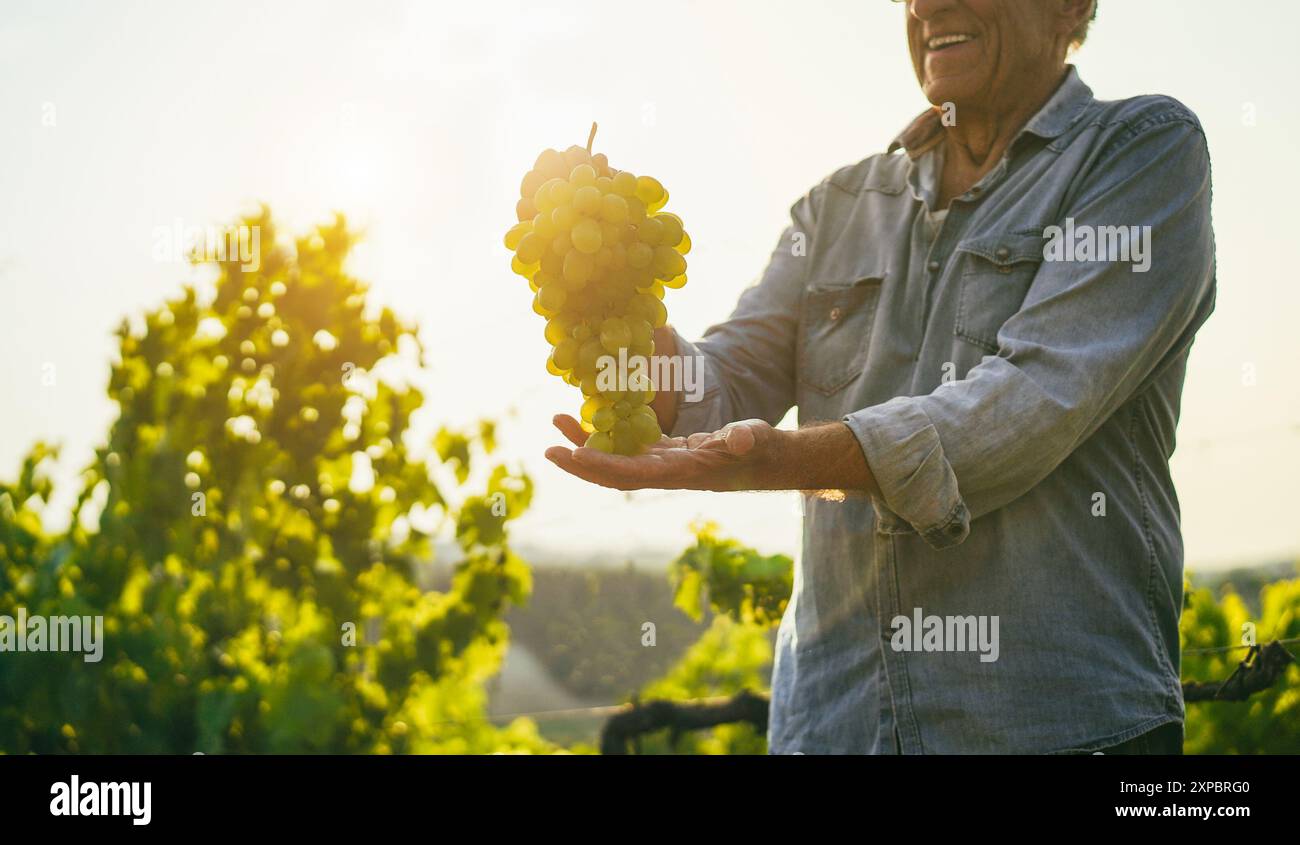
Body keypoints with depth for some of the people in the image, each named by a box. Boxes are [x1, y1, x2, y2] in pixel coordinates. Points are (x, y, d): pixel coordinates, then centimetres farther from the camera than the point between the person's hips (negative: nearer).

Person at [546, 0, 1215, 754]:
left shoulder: (1147, 149, -1)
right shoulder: (840, 206, 15)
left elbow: (1039, 400, -15)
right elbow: (722, 393, 6)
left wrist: (778, 459, -26)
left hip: (1056, 716, -4)